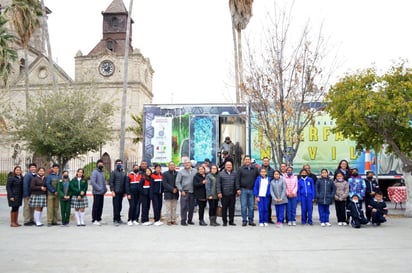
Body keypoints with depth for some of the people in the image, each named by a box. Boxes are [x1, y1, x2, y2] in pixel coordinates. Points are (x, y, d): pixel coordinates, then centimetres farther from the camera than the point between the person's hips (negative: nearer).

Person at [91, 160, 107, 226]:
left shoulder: (102, 172, 18)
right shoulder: (94, 172, -9)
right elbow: (93, 182, -19)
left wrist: (105, 188, 9)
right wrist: (99, 189, -20)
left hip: (102, 193, 8)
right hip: (97, 193, -8)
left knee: (100, 206, 10)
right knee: (96, 206, -5)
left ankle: (99, 219, 18)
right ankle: (94, 220, 0)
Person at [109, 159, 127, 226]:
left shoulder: (124, 172, 14)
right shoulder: (113, 172, -2)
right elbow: (111, 182, -6)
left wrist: (125, 191, 11)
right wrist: (112, 191, -13)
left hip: (121, 192, 5)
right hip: (116, 192, -5)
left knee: (120, 205, 9)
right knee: (116, 206, -6)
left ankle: (118, 218, 19)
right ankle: (115, 220, -2)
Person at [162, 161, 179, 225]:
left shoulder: (177, 174, 8)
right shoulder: (165, 174, 2)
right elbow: (165, 184, -6)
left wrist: (176, 189, -10)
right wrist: (172, 189, -14)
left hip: (175, 193, 3)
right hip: (168, 193, -3)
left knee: (174, 208, 6)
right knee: (168, 208, -2)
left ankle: (173, 220, 12)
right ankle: (169, 220, 3)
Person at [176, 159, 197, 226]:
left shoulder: (195, 171, 9)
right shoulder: (181, 172, 1)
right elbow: (177, 182, -1)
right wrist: (181, 190, -9)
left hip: (192, 192, 3)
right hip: (184, 192, -3)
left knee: (191, 207, 8)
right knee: (184, 207, -5)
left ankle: (190, 220, 18)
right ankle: (183, 220, 1)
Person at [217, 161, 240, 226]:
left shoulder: (234, 174, 12)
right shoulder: (221, 174, 4)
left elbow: (236, 183, 7)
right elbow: (218, 184, -1)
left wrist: (238, 189, -9)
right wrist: (219, 192, -9)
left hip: (232, 194, 2)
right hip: (224, 194, -2)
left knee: (232, 208, 6)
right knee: (224, 208, 3)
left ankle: (231, 221, 15)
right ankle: (224, 221, 12)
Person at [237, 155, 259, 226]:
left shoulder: (255, 169, 8)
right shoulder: (241, 169, 2)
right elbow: (238, 179, 1)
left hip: (252, 190, 2)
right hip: (243, 190, -2)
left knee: (251, 206, 6)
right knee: (243, 206, -1)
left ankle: (251, 220, 14)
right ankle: (244, 220, 6)